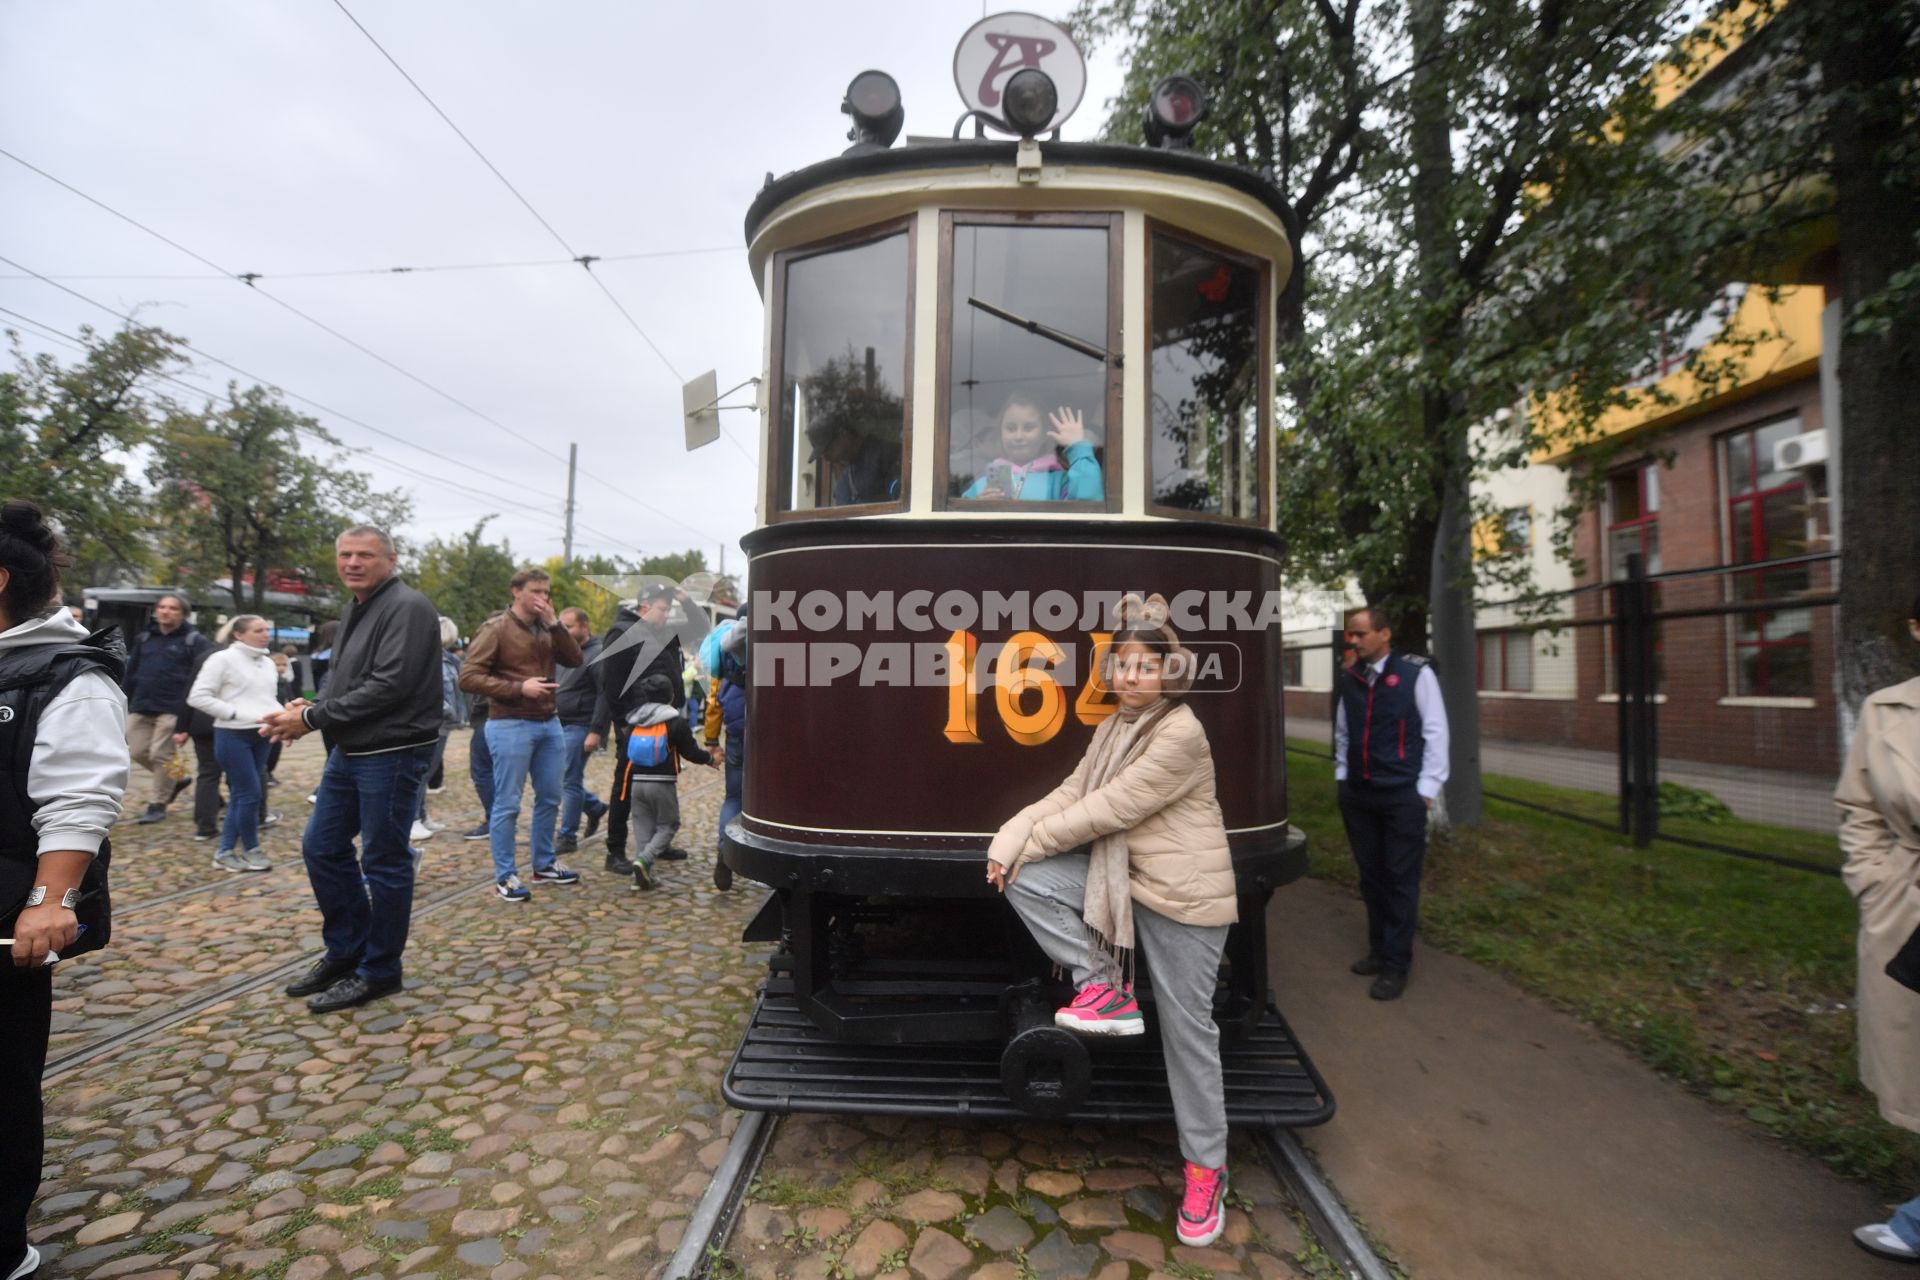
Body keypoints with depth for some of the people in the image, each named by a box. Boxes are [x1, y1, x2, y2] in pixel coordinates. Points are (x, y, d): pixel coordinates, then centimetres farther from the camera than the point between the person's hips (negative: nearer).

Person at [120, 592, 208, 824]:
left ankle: (158, 804, 11)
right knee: (138, 752, 5)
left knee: (161, 755, -3)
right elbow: (131, 673, 18)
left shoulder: (194, 641, -4)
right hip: (140, 708, 6)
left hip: (172, 709, -6)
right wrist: (127, 704, 12)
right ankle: (174, 781, 28)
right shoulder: (144, 639, 14)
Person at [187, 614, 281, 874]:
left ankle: (225, 852, 22)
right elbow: (197, 697, -13)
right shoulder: (223, 659, -8)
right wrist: (237, 713, -18)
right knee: (250, 794, -5)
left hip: (261, 736, 7)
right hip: (233, 736, -7)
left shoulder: (268, 663, 13)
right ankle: (251, 850, 11)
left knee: (241, 795, 12)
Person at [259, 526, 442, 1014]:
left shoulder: (407, 608, -16)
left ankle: (378, 971, 17)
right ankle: (346, 951, 32)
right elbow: (340, 678, 19)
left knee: (384, 861, 2)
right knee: (321, 848, 16)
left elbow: (388, 686, -23)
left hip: (392, 755, -10)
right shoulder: (354, 608, 14)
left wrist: (312, 719, -16)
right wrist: (310, 709, -1)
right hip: (348, 751, 10)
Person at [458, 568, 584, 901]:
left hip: (549, 723, 7)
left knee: (550, 798, 14)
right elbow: (468, 677, -13)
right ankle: (505, 876, 12)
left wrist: (553, 623, -8)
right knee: (507, 804, 1)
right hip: (510, 726, -7)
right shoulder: (497, 629, -8)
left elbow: (575, 660, 0)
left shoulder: (547, 630, 11)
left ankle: (544, 865, 27)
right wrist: (519, 688, -21)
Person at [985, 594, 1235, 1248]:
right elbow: (1070, 794, 2)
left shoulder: (1181, 734, -19)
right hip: (1119, 874, 7)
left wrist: (1030, 843, -13)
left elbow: (1109, 809, -21)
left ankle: (1206, 1168, 26)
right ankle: (1105, 989, -1)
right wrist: (1010, 837, -13)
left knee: (1187, 1028, 4)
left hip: (1183, 894, -7)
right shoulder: (1113, 728, 8)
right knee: (1024, 881, -13)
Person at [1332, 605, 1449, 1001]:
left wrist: (1427, 787, -8)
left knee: (1401, 880, 3)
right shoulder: (1349, 678, 6)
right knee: (1371, 876, 14)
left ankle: (1396, 964, 15)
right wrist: (1341, 774, 13)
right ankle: (1379, 949, 29)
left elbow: (1435, 731, -6)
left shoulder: (1415, 672, -8)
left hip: (1402, 795, -5)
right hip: (1357, 794, 5)